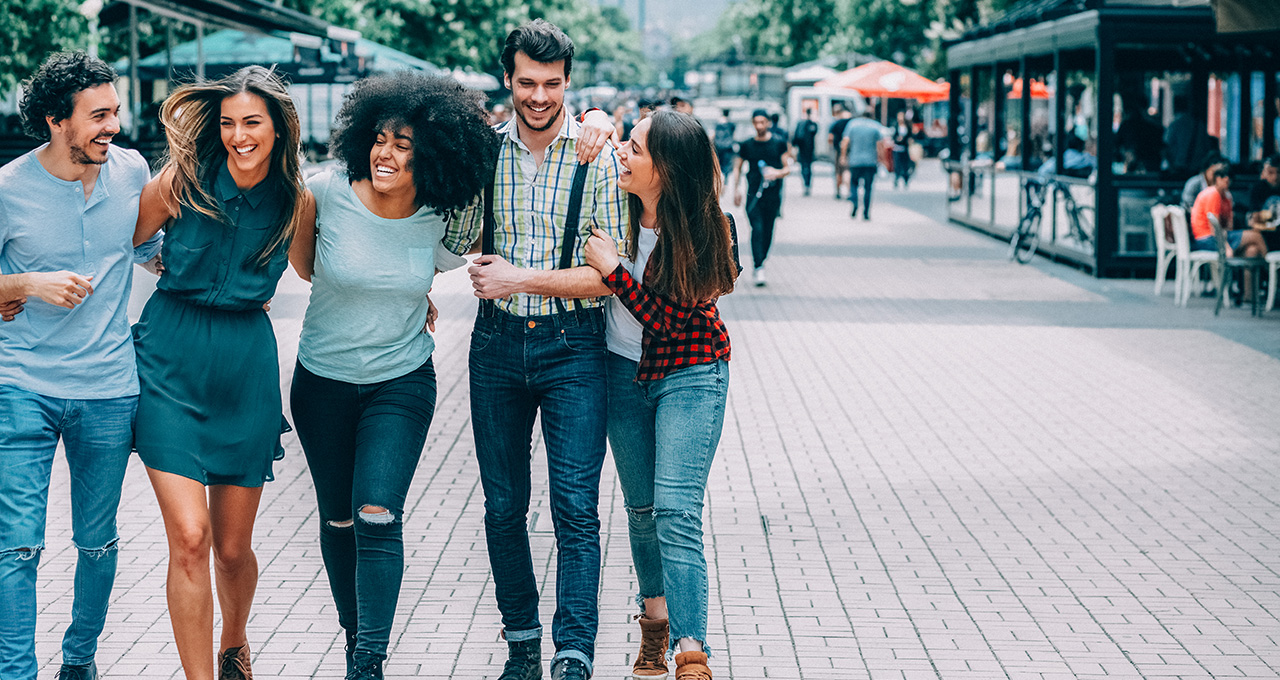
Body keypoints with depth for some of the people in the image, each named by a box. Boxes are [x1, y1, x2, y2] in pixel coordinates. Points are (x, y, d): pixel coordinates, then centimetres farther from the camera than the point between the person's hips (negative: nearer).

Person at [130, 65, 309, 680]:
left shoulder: (296, 202, 0)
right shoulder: (181, 181, -7)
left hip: (247, 363, 2)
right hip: (172, 358, -2)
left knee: (233, 547, 8)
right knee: (189, 537, -14)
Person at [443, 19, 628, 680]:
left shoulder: (597, 154, -6)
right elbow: (456, 242, 7)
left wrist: (519, 280, -13)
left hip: (572, 346, -3)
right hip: (497, 344, 4)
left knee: (576, 508, -7)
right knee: (503, 505, 10)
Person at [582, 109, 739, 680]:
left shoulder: (705, 231, -21)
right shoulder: (616, 203, -9)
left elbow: (666, 321, -21)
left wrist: (613, 270, -24)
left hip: (689, 375, -5)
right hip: (624, 372, 5)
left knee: (676, 513, -15)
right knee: (641, 507, 14)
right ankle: (655, 618, 33)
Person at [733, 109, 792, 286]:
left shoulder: (779, 144, 5)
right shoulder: (746, 145, 6)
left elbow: (787, 168, 5)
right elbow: (737, 167, 15)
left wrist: (778, 173, -17)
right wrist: (736, 189, 4)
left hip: (773, 194, 1)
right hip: (753, 195, -1)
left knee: (768, 232, 6)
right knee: (757, 230, -14)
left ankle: (760, 263, 22)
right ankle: (758, 268, -19)